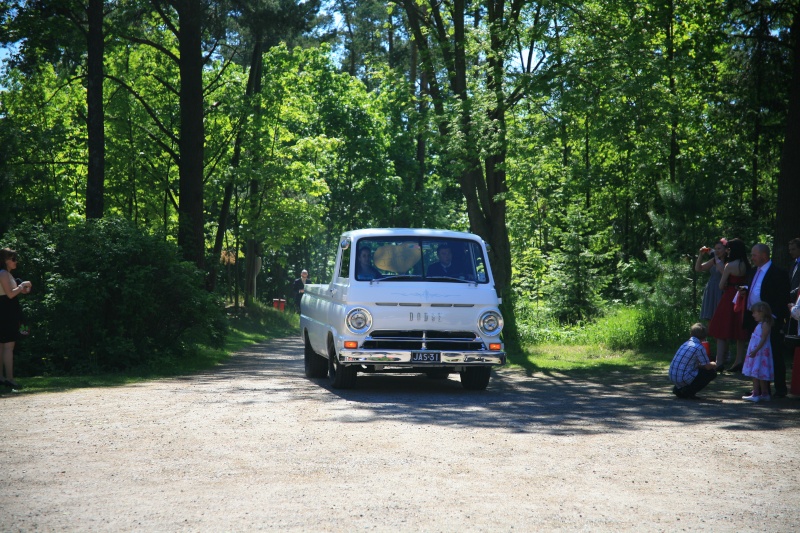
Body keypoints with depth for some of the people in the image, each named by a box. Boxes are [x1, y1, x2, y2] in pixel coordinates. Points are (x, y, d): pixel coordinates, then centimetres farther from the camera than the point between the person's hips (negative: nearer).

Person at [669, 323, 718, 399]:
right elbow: (707, 366, -5)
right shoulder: (699, 347, -11)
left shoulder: (686, 344, 15)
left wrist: (710, 364, 30)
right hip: (684, 379, -8)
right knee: (712, 372, 4)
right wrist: (713, 365, 18)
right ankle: (688, 392, -3)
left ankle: (678, 389, 16)